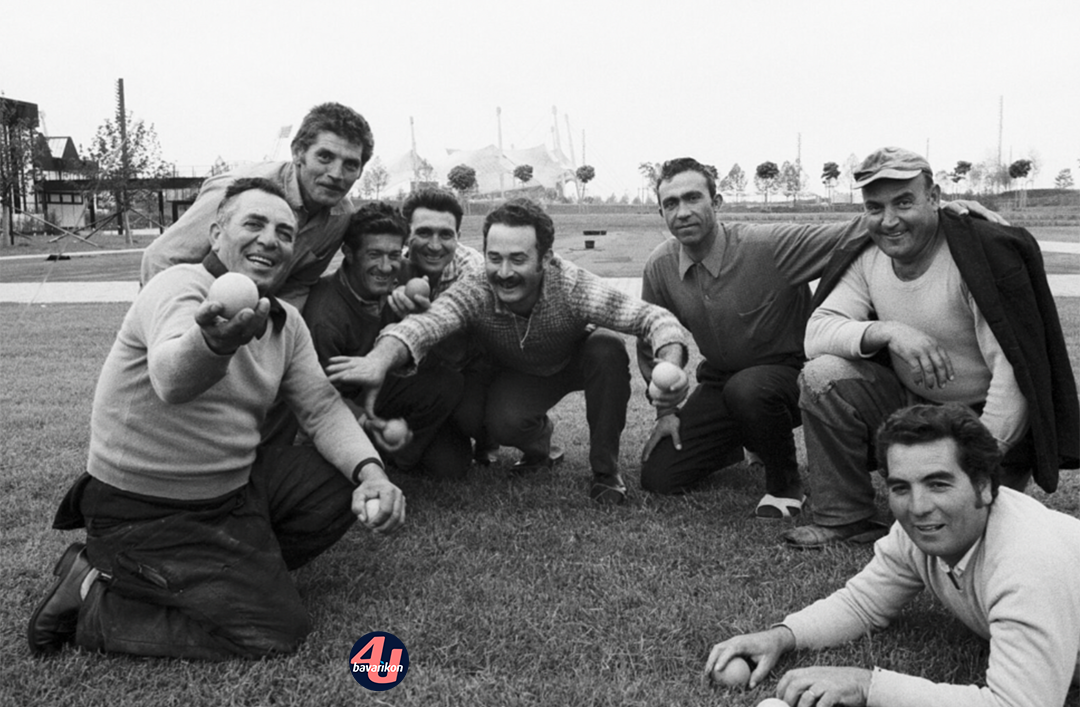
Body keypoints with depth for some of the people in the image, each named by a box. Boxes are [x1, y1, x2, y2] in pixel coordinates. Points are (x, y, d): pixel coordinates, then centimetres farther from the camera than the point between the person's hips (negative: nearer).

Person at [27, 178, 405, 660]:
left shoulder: (287, 321, 5)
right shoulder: (181, 288, -21)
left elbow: (322, 405, 1)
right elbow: (171, 379, -42)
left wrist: (370, 472, -18)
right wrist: (214, 340, -66)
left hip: (233, 485, 8)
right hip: (147, 512, -8)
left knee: (350, 485, 1)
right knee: (276, 633, -12)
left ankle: (235, 568, 8)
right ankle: (91, 602, 0)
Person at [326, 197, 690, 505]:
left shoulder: (572, 286, -34)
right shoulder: (473, 293, -32)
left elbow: (655, 317, -36)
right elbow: (425, 322, -50)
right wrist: (380, 360, -72)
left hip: (575, 362, 0)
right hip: (517, 376, 0)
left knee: (608, 349, -32)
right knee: (502, 422, -31)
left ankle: (606, 469, -13)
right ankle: (538, 437, 9)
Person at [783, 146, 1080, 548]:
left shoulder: (986, 254, -19)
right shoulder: (866, 259, -2)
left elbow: (1014, 368, -22)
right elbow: (816, 333, -12)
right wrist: (888, 331, -30)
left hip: (985, 419, -5)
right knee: (823, 375, -19)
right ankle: (844, 519, -7)